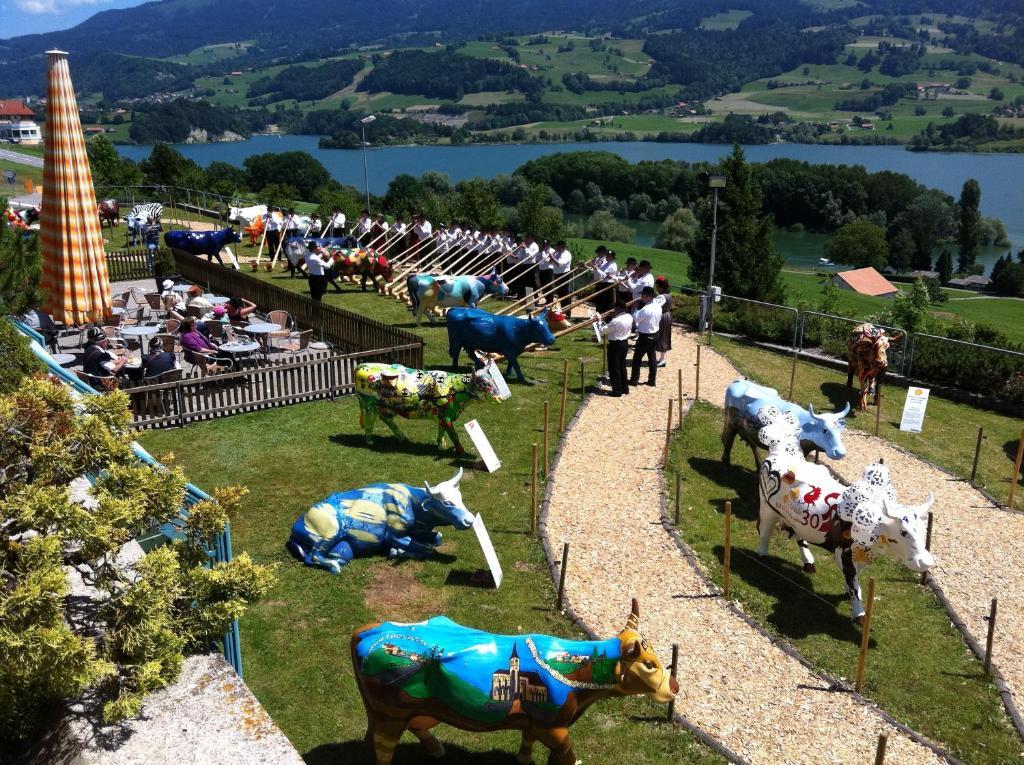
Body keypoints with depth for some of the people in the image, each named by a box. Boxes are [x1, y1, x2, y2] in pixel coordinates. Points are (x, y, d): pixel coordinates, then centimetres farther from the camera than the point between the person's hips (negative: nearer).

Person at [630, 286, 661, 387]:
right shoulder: (658, 306, -1)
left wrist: (635, 310, -2)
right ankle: (652, 380, 21)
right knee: (652, 358, 15)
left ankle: (634, 380, 14)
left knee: (637, 358, 7)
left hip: (645, 336, -7)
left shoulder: (645, 309, -27)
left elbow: (635, 319, -16)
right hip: (655, 334, 8)